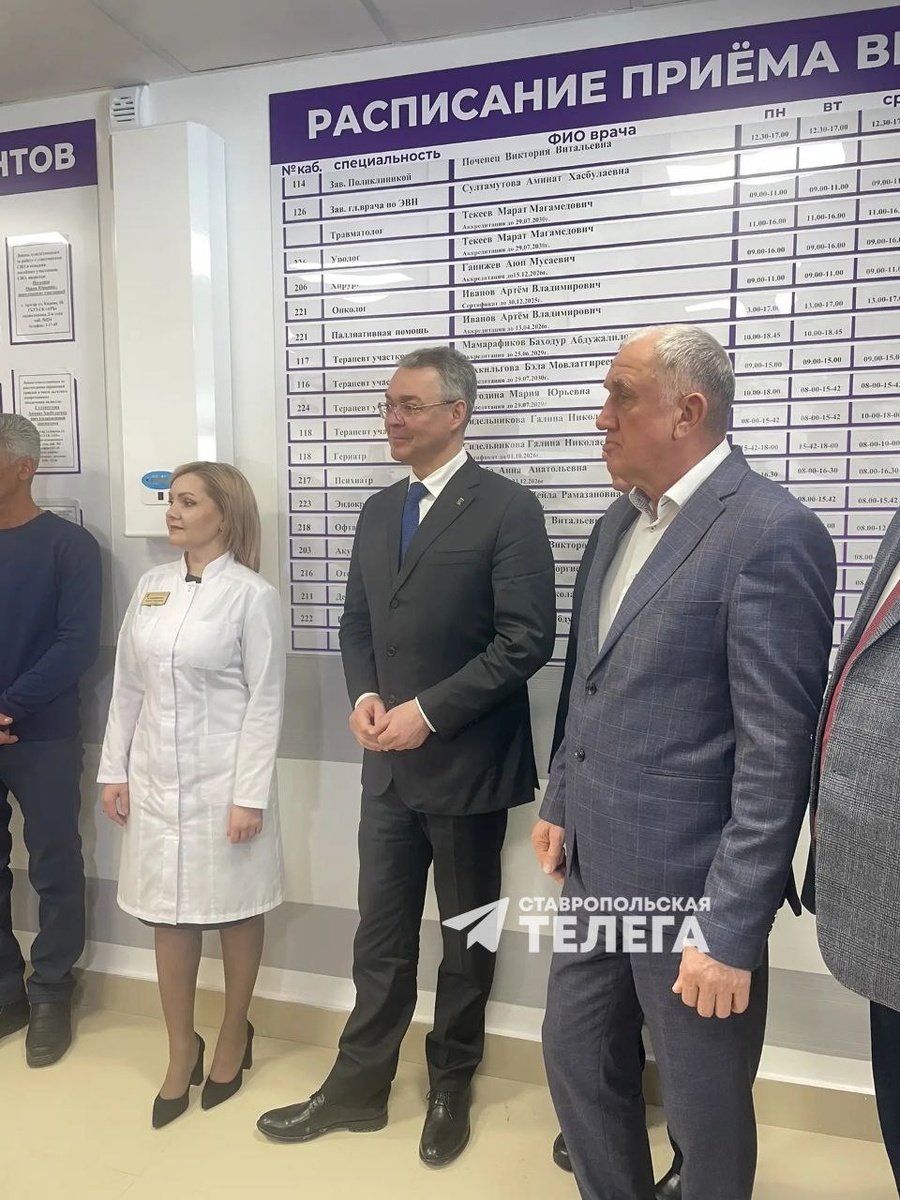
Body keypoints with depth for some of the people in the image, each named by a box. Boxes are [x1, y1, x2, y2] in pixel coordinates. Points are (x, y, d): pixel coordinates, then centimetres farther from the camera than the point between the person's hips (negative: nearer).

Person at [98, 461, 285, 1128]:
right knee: (169, 913, 12)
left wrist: (250, 795, -14)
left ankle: (235, 1034, 35)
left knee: (236, 910, 12)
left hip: (223, 780, -4)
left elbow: (266, 700, -12)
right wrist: (115, 770, 7)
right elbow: (128, 685, 9)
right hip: (157, 779, 5)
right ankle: (181, 1050, 31)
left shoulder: (251, 595, -10)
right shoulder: (152, 587, 6)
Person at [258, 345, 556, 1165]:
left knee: (465, 934, 14)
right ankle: (359, 1084, 33)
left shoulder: (508, 508, -11)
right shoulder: (379, 510, 10)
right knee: (381, 933, 16)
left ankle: (450, 1088, 35)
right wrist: (364, 696, -5)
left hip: (465, 763, -5)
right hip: (389, 762, 5)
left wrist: (429, 710, -18)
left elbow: (528, 639, -16)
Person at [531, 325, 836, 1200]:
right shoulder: (622, 520, 8)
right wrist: (560, 802, 15)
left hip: (691, 881, -8)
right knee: (576, 1058, 22)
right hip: (600, 865, 8)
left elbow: (776, 752, -20)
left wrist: (731, 928, -19)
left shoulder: (773, 532, -18)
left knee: (704, 1108, 14)